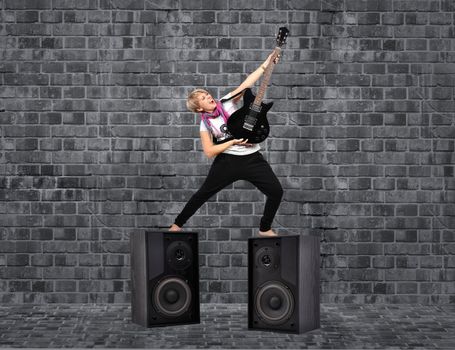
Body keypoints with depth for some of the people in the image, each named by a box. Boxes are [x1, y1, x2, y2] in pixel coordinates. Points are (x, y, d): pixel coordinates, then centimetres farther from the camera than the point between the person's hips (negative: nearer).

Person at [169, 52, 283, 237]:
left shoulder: (227, 103, -2)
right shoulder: (205, 124, -4)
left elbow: (246, 84, -10)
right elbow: (209, 152, -10)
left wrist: (266, 65, -18)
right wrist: (233, 142, -15)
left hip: (252, 158, 2)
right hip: (227, 161, -1)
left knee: (276, 191, -8)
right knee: (203, 193, 6)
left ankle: (265, 229, 11)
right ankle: (177, 224, 22)